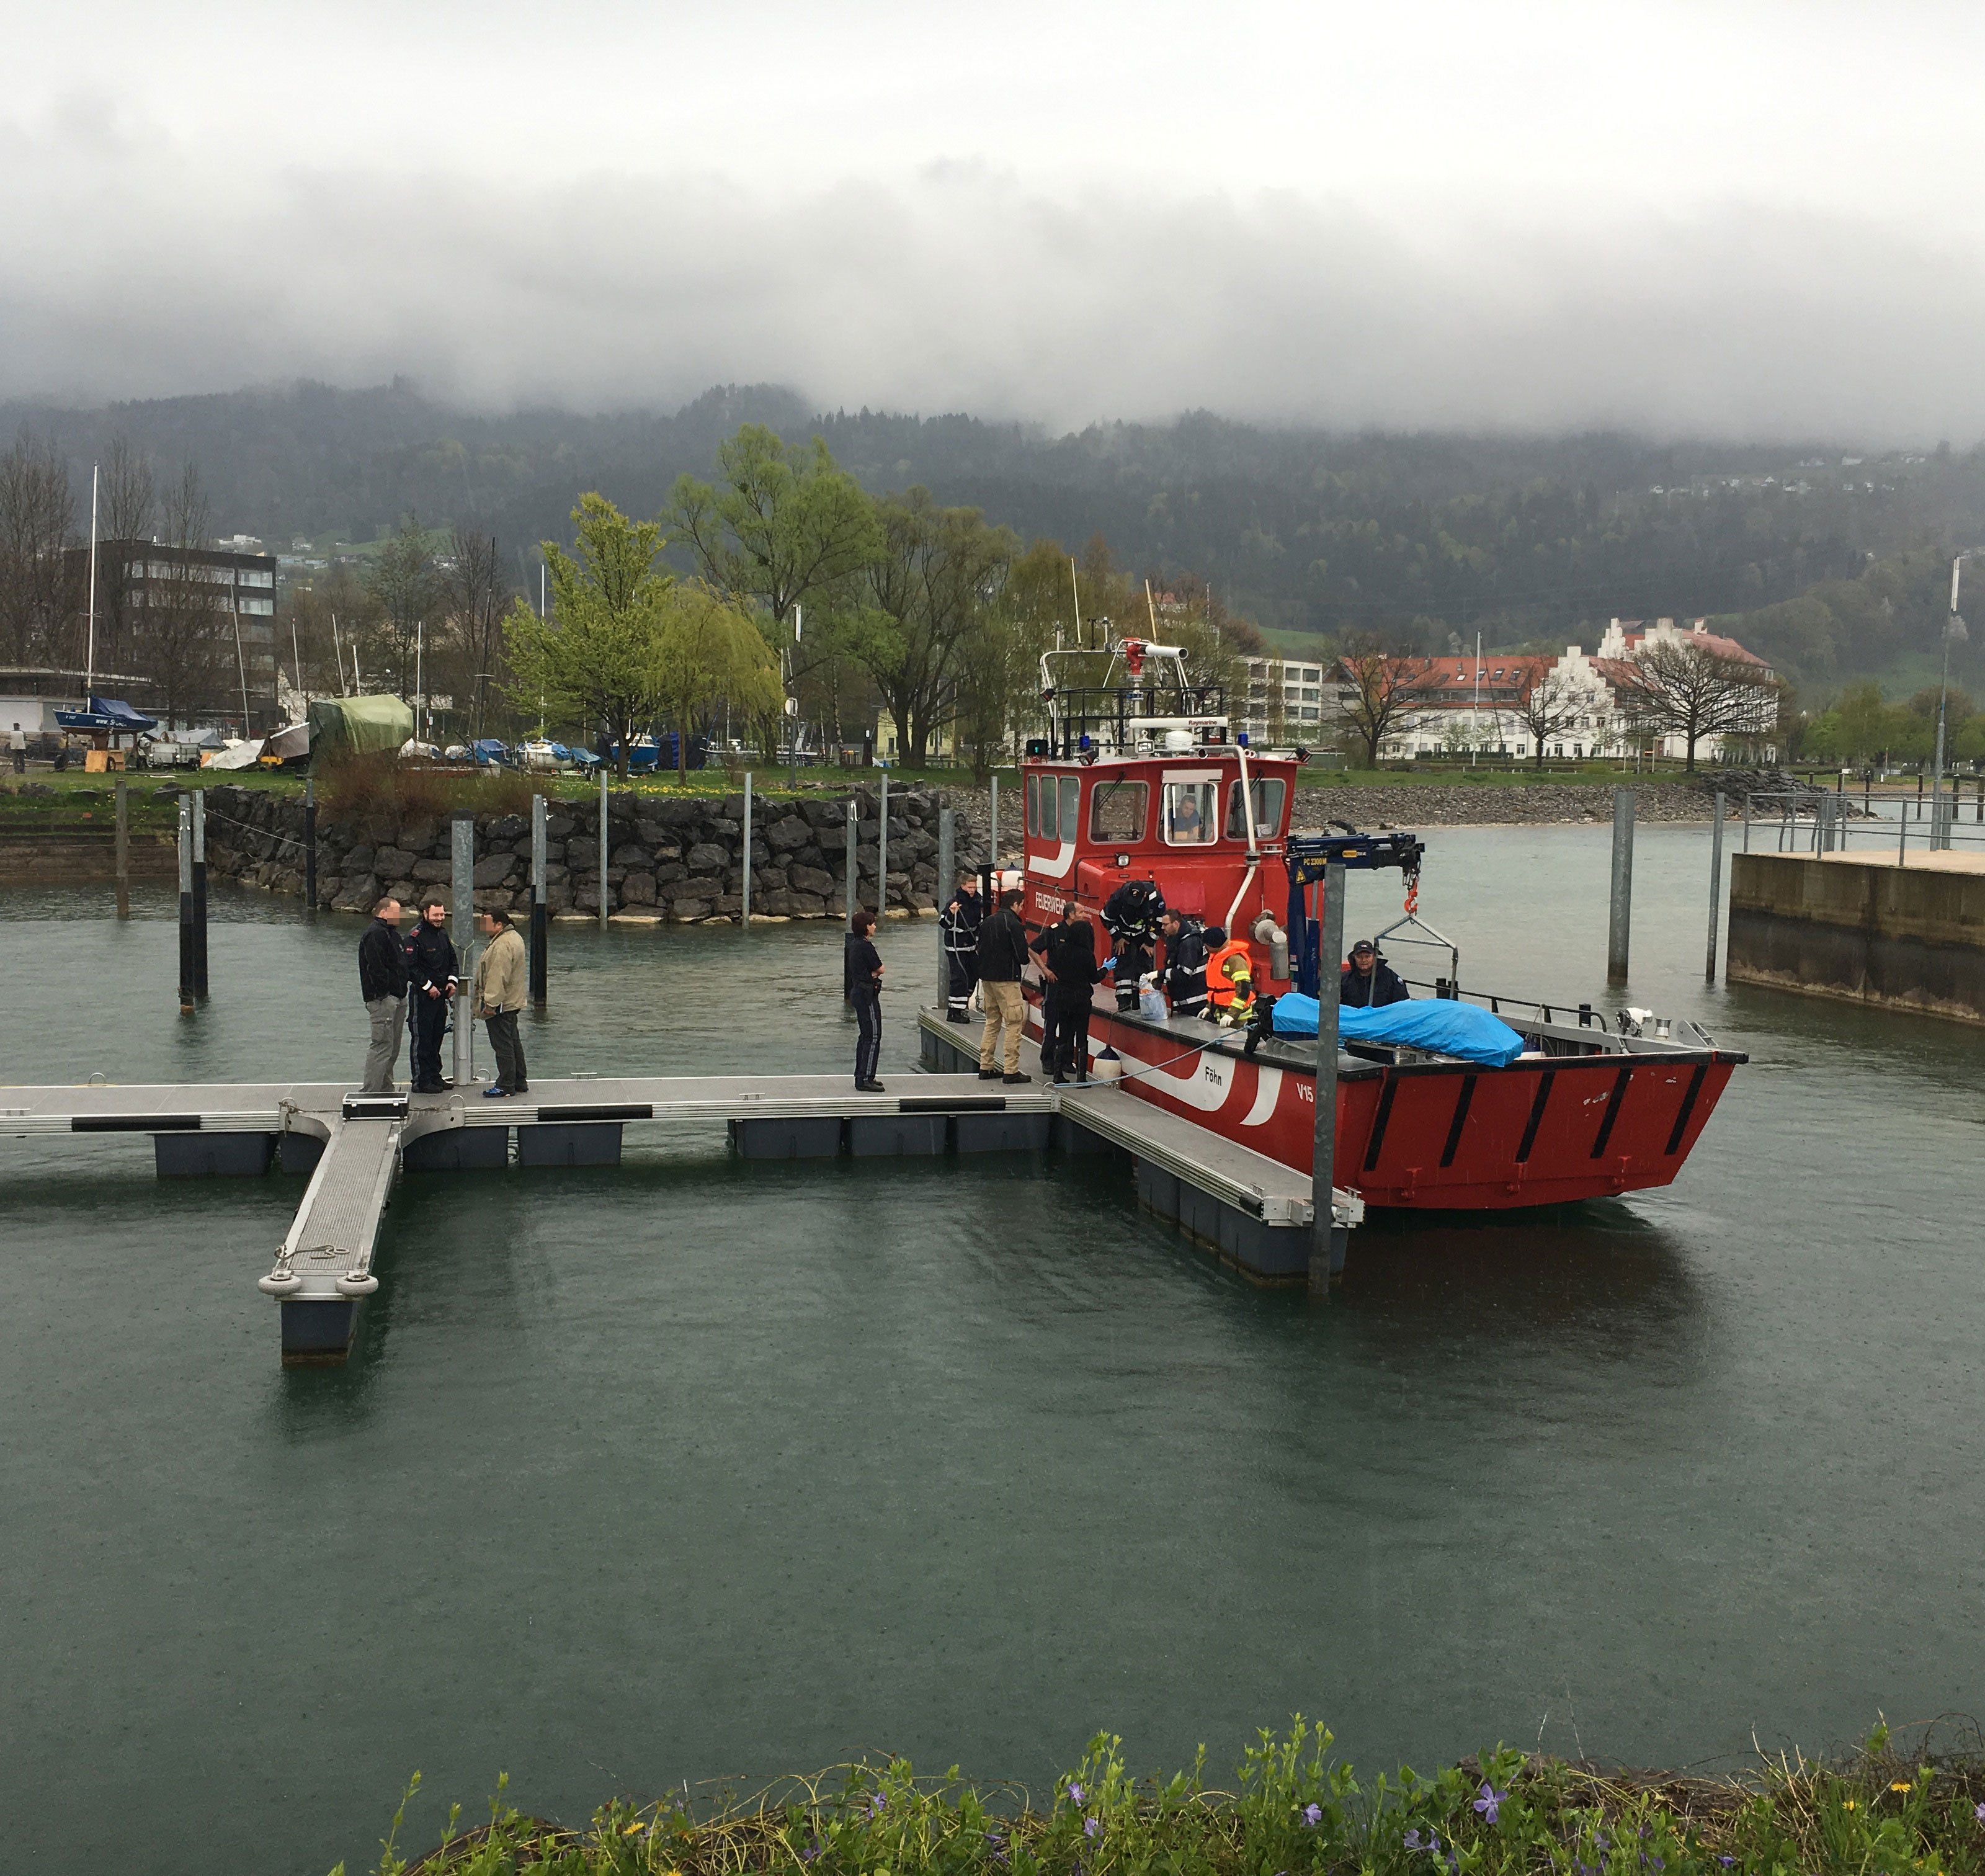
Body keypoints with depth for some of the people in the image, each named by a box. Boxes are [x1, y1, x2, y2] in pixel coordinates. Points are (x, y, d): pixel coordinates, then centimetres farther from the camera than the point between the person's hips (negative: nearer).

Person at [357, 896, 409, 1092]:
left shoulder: (392, 932, 21)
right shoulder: (375, 933, -14)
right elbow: (376, 967, -22)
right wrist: (383, 995, -22)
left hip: (397, 999, 11)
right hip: (383, 999, -11)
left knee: (393, 1048, 14)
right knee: (383, 1045, -12)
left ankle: (386, 1089, 22)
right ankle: (370, 1092, -10)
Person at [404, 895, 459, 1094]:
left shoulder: (443, 934, 12)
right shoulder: (416, 936, -12)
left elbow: (452, 960, 21)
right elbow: (411, 967, -16)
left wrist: (452, 981, 5)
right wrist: (428, 986, -17)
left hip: (441, 994, 8)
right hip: (421, 995, -8)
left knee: (437, 1036, 12)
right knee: (422, 1038, -5)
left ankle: (435, 1075, 21)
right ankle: (421, 1081, -2)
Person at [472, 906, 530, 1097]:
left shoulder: (502, 946, -22)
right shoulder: (513, 937, 14)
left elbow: (498, 977, -27)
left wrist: (491, 1003, -25)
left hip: (501, 1005, -11)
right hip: (512, 1002, 11)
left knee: (503, 1045, -4)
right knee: (513, 1042, 17)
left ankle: (506, 1085, 1)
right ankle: (520, 1082, 25)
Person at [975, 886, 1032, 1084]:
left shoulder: (987, 923, 11)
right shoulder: (1013, 924, -13)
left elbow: (981, 950, 15)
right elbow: (1023, 956, -15)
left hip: (987, 978, 8)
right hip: (1007, 980, -8)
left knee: (992, 1022, 16)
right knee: (1014, 1023, -4)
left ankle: (986, 1067, 17)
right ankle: (1011, 1071, -7)